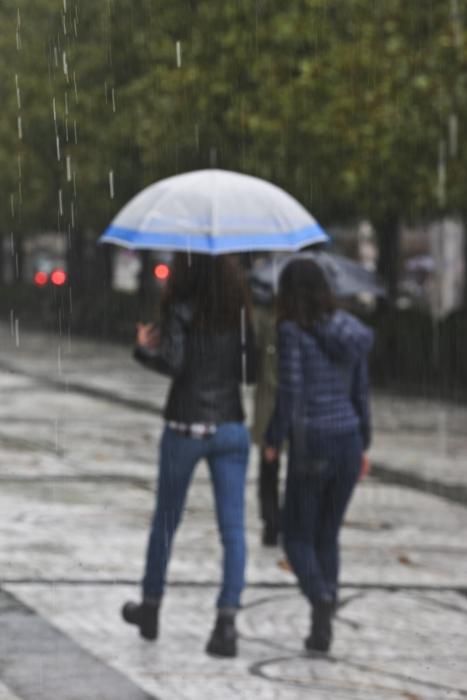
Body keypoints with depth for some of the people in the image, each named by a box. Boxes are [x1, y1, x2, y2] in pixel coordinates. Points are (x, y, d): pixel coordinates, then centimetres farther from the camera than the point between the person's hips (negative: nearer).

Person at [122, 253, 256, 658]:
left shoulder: (181, 309, -8)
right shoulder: (240, 312, 4)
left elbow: (173, 362, -19)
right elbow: (251, 372, 7)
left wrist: (145, 348, -1)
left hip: (185, 428, -2)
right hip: (231, 428, 2)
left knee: (166, 519, 16)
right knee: (233, 527, -2)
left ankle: (151, 607, 31)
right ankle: (227, 619, -15)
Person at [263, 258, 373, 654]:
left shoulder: (293, 331, -10)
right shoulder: (351, 332, 7)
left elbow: (290, 392, -14)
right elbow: (361, 392, 12)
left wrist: (273, 439, -1)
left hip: (310, 446, -5)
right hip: (348, 440, 5)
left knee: (298, 539, 7)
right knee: (328, 536, 16)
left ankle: (321, 599, -20)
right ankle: (322, 629, 13)